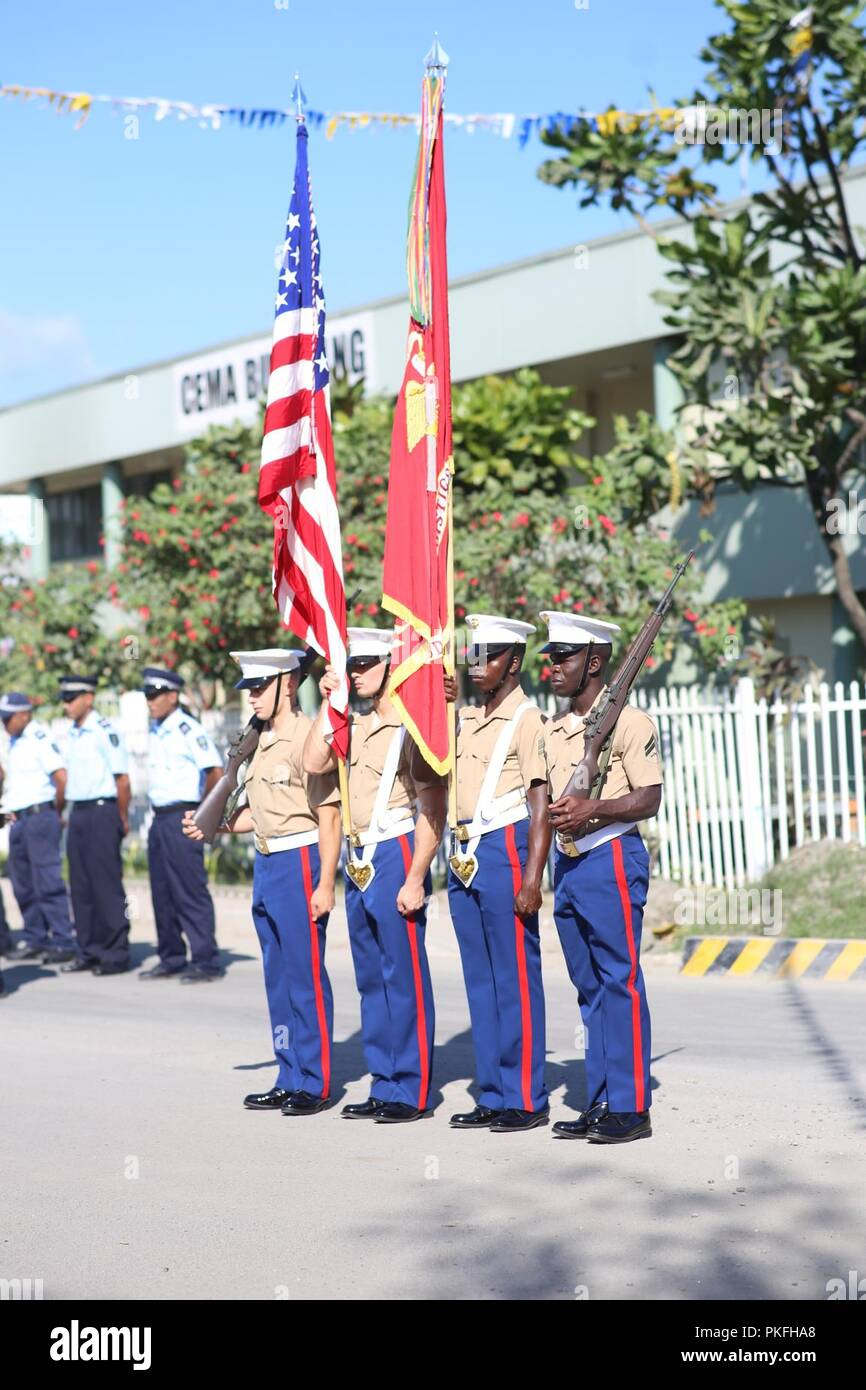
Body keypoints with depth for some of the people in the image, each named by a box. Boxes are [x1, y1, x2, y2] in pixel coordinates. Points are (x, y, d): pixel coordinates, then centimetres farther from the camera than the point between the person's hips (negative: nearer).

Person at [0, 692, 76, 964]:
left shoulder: (40, 739, -12)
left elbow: (62, 777, -18)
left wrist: (56, 811, -7)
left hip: (39, 816, -9)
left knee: (47, 882, -10)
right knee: (23, 885, 11)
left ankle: (63, 942, -8)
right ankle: (35, 940, 19)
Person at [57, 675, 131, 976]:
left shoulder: (104, 731, -12)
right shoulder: (73, 734, 13)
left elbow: (122, 779, -11)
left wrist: (122, 820, -5)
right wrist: (72, 812, 14)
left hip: (101, 812, -8)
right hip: (78, 814, 8)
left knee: (107, 885, -5)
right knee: (81, 886, 11)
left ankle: (115, 955, 1)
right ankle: (89, 952, 18)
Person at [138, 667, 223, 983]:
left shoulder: (188, 730, -12)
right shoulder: (155, 732, 14)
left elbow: (215, 772, -17)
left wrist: (201, 811, -7)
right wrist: (159, 813, 16)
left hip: (182, 819, -9)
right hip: (159, 819, 9)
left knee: (191, 892, -7)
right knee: (162, 894, 11)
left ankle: (205, 961, -3)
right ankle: (171, 958, 19)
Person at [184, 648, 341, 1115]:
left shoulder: (307, 736, -12)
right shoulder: (262, 741, 14)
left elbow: (329, 815, -15)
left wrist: (324, 884, -18)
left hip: (300, 863, -9)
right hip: (266, 866, 9)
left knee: (306, 977, -3)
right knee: (278, 979, 13)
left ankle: (314, 1084, 5)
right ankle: (289, 1080, 21)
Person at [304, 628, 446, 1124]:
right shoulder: (359, 727, 14)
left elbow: (433, 809, -15)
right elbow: (313, 763, 8)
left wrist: (415, 880, -19)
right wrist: (328, 704, 5)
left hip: (396, 857, -9)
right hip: (359, 861, 9)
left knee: (405, 980, -3)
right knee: (372, 980, 12)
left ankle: (412, 1093, 4)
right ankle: (384, 1087, 20)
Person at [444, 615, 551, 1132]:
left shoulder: (527, 720, -8)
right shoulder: (465, 718, 14)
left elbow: (542, 805, -12)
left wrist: (532, 879, -19)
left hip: (504, 851, -8)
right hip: (463, 856, 8)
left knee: (515, 979, -4)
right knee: (480, 980, 10)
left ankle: (526, 1099, 2)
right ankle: (493, 1096, 16)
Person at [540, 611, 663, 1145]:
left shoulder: (629, 722, -7)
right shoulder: (551, 730, 15)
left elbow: (650, 798, -12)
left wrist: (594, 808, -23)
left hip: (611, 859, -7)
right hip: (568, 863, 7)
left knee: (620, 983, -6)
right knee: (589, 988, 10)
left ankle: (630, 1107, -2)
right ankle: (600, 1104, 14)